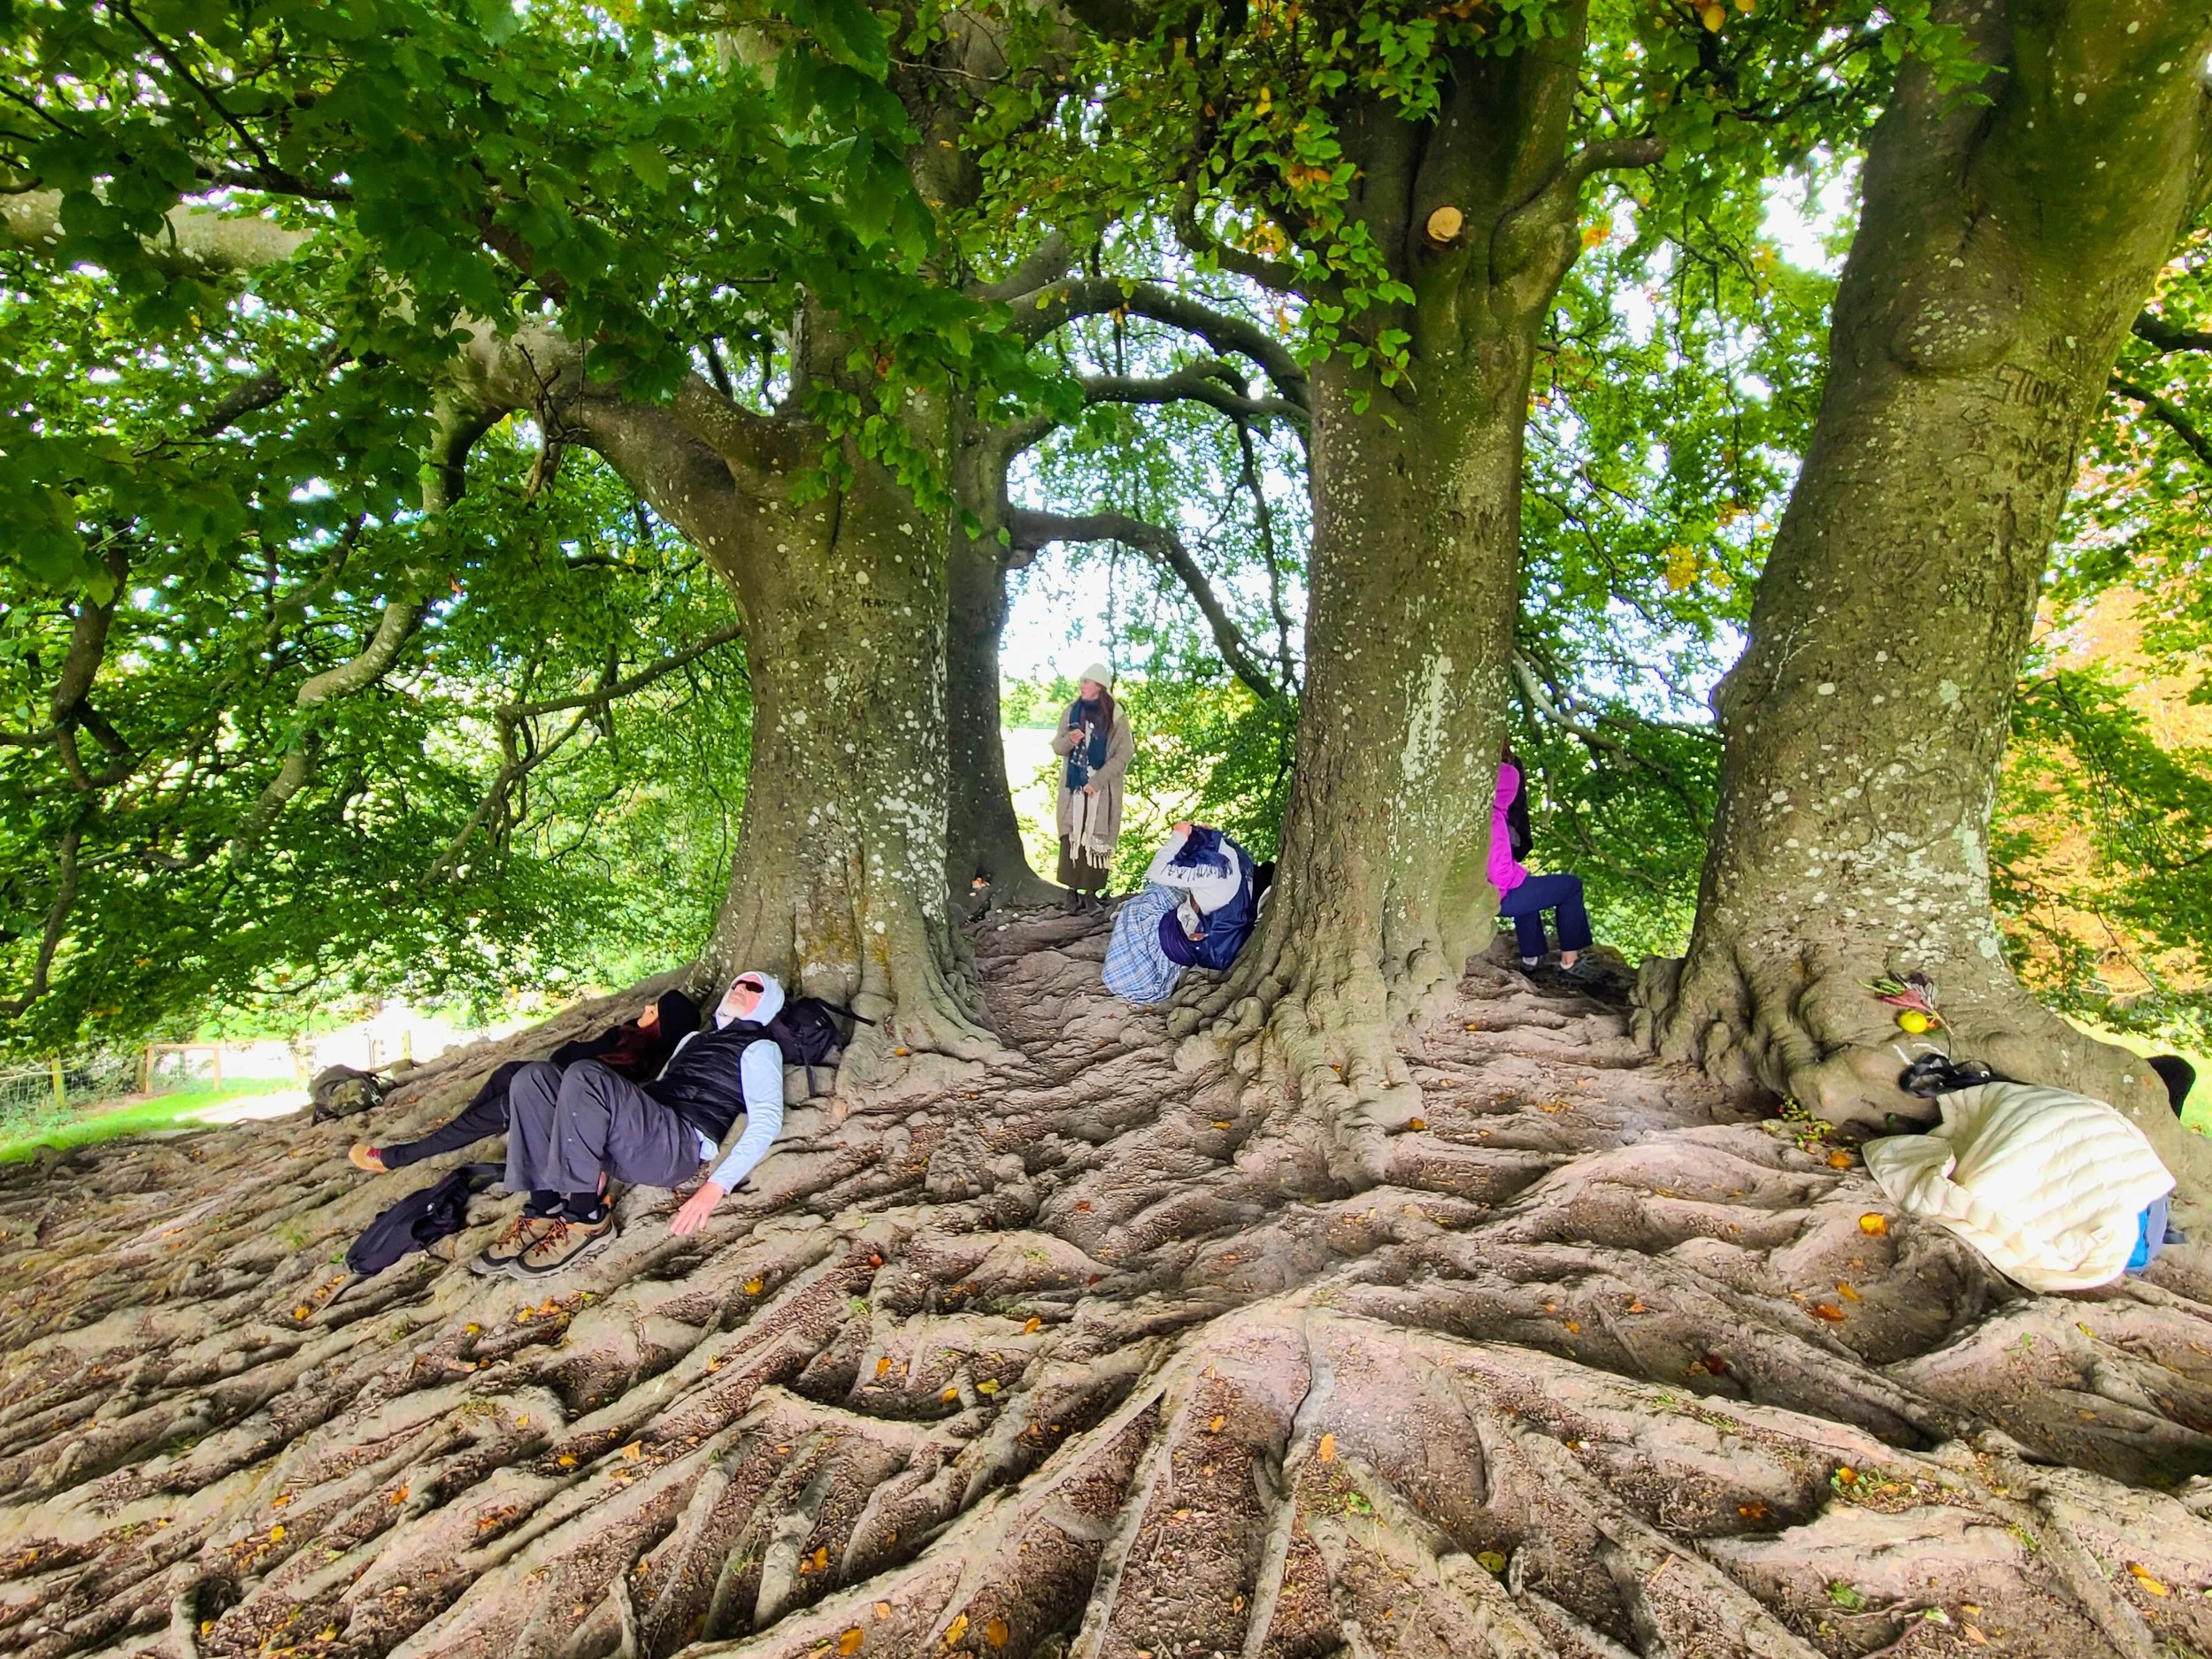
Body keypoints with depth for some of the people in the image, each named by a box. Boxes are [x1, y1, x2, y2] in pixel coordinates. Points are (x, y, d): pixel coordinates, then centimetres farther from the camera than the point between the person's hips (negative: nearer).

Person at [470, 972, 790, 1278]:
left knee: (585, 1076, -28)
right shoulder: (695, 1038, 33)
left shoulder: (760, 1048, 8)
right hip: (628, 1143, 8)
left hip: (680, 1146, -8)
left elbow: (766, 1121, -7)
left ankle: (585, 1220, -19)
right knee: (535, 1077, -9)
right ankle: (546, 1209, -14)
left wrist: (716, 1186, -19)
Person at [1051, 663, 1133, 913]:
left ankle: (1091, 891, 3)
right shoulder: (1071, 712, 7)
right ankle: (1072, 891, 2)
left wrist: (1097, 781, -13)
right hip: (1073, 785, 3)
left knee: (1096, 837, -4)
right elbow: (1057, 746, 10)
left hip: (1102, 789, -2)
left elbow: (1123, 754, -7)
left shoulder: (1115, 717, -4)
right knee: (1072, 835, -2)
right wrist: (1069, 740, -13)